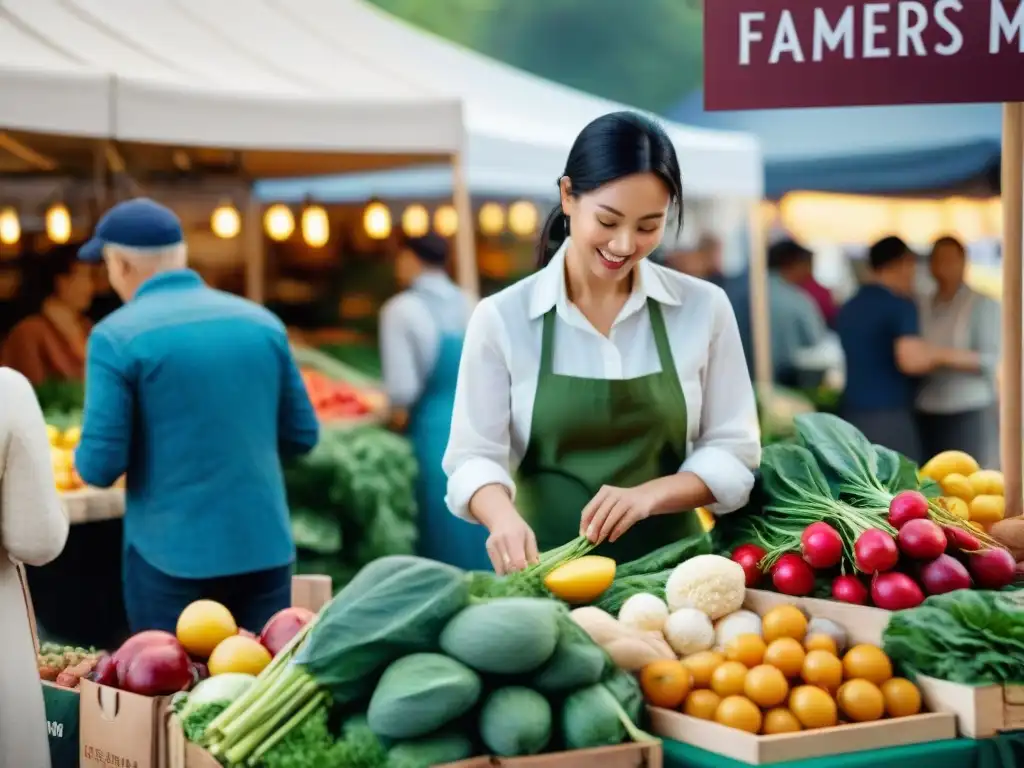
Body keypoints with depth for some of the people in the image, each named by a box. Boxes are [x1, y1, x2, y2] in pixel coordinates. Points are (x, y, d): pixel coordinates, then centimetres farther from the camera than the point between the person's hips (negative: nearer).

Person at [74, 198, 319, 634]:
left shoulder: (117, 337, -9)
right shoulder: (262, 322, 4)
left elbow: (100, 467, -12)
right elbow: (302, 436, 10)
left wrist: (89, 457, 10)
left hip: (171, 557, -4)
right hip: (265, 548, 4)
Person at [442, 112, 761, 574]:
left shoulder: (703, 308, 2)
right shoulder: (502, 318, -1)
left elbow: (733, 452, 3)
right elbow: (474, 456, -3)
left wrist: (648, 495, -14)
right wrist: (504, 517, -23)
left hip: (670, 570, 1)